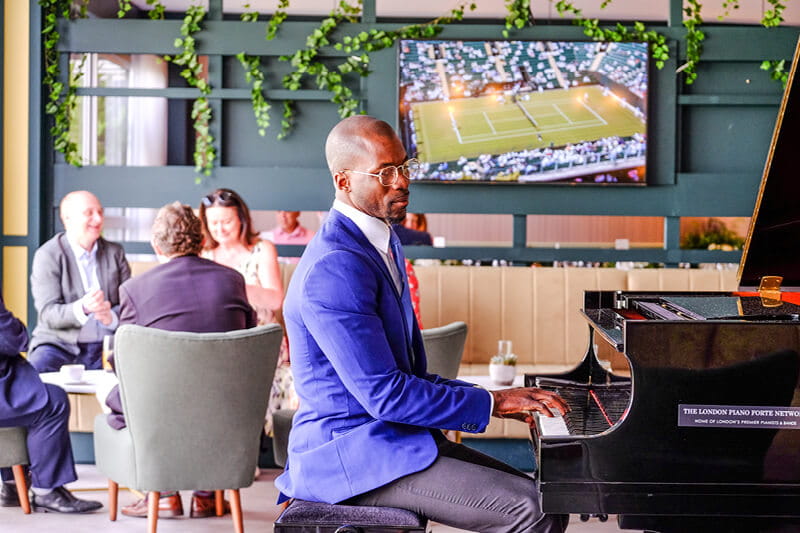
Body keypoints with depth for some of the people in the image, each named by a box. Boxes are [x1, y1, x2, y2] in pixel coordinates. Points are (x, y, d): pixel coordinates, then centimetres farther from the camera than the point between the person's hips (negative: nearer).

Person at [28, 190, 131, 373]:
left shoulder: (115, 252, 12)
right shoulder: (47, 255, -2)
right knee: (34, 371, -34)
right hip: (60, 344, -4)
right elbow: (47, 314, -10)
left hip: (106, 346, 4)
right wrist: (82, 308, -30)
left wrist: (112, 317, -17)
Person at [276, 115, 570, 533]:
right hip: (352, 454, -10)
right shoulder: (335, 268, -19)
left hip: (393, 435, 10)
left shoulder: (383, 244, 15)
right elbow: (384, 394, -22)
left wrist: (495, 400, 8)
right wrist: (491, 403, -16)